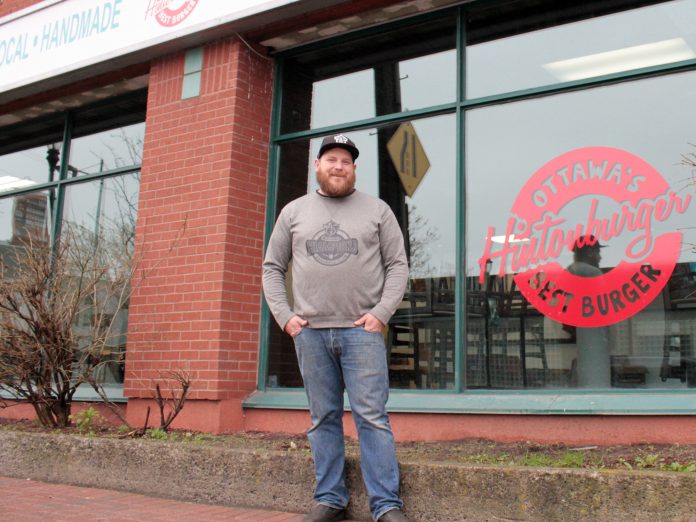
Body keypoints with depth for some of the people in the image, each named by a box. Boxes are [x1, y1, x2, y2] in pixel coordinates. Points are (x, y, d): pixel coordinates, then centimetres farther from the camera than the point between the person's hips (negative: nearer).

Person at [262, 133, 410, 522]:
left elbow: (398, 266, 4)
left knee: (372, 417, -4)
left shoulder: (377, 210, 8)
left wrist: (382, 313, -8)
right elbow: (273, 268, 14)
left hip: (361, 331, -2)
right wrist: (284, 315, 1)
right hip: (310, 332, 2)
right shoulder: (294, 212, 13)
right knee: (324, 418, 8)